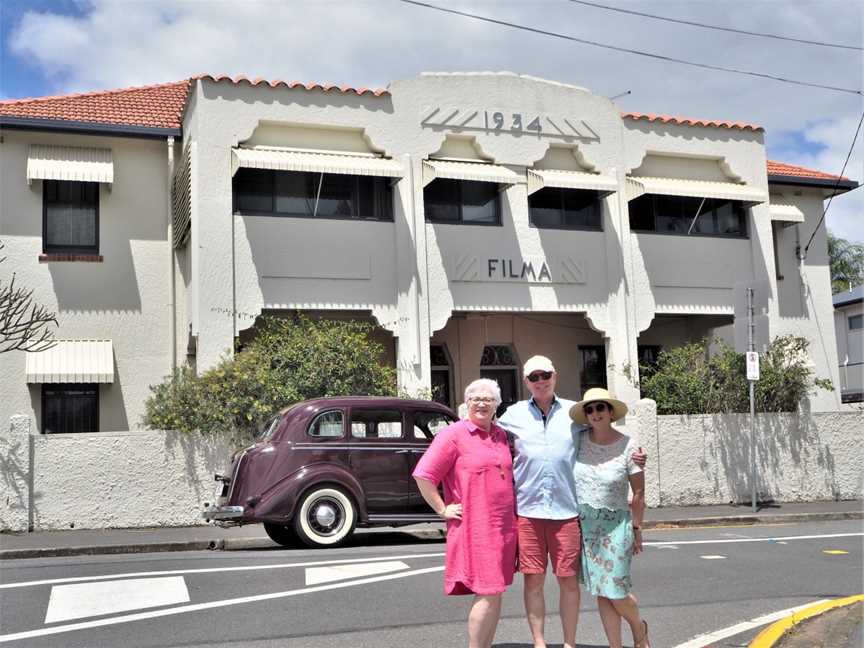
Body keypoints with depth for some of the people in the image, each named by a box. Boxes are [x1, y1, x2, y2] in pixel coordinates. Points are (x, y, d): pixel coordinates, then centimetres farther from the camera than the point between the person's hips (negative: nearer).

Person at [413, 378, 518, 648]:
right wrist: (443, 510, -11)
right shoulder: (454, 434, -7)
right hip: (474, 527, -6)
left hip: (504, 526, 6)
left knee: (495, 593, 11)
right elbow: (423, 475, -11)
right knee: (487, 594, -9)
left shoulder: (501, 435, 13)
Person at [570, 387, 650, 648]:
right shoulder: (579, 440, -2)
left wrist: (636, 528, 1)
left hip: (615, 524, -3)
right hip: (584, 524, 3)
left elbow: (638, 493, -2)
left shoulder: (627, 446, -8)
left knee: (616, 592, 0)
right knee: (601, 592, 6)